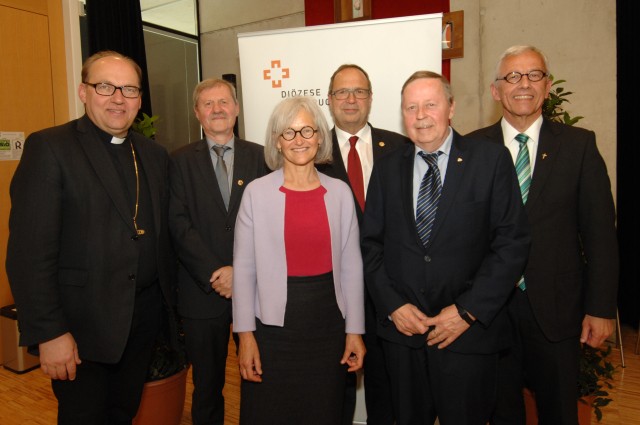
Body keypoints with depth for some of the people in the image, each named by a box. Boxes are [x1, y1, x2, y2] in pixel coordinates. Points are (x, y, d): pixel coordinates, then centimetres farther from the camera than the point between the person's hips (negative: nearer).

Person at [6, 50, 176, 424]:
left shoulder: (155, 154, 7)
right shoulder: (49, 148, -11)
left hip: (146, 317, 5)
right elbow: (30, 250, -15)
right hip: (83, 325, -5)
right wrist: (49, 333, -17)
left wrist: (170, 298, 8)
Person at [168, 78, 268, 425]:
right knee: (207, 383, 15)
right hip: (203, 290, 0)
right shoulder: (181, 161, 3)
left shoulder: (260, 157, 3)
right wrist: (215, 274, -13)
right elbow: (179, 225, -5)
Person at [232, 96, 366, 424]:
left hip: (328, 325, 2)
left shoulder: (340, 192, 1)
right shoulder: (256, 192, -5)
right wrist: (245, 334, -5)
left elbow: (351, 266, 3)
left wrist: (355, 330, 4)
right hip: (273, 325, -1)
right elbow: (243, 268, -3)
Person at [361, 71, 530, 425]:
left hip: (469, 332, -2)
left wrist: (468, 310, -12)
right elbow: (371, 244, 5)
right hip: (401, 330, 3)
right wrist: (392, 305, -6)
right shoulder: (387, 169, 5)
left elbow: (512, 242, -7)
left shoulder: (492, 160, -3)